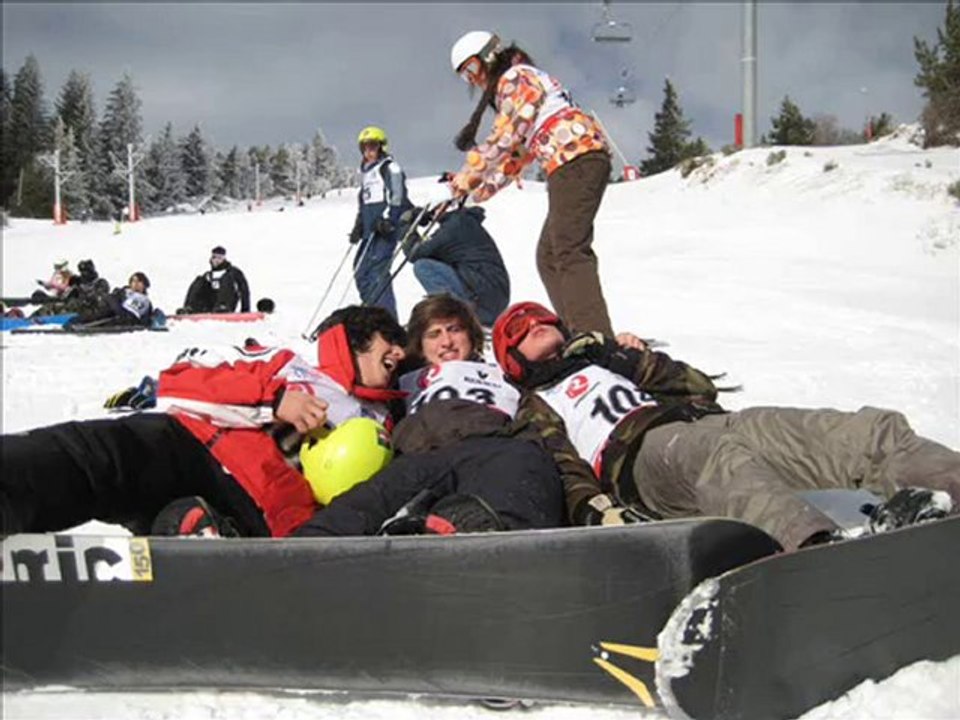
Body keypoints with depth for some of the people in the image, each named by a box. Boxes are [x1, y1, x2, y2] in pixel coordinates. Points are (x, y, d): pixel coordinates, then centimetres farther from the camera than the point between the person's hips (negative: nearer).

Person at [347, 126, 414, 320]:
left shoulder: (390, 167, -2)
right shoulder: (365, 172, 23)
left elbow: (396, 196, -12)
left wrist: (386, 218, -22)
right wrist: (358, 225, 20)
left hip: (386, 226, -9)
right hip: (370, 228, 9)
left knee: (377, 270, -18)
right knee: (361, 271, 6)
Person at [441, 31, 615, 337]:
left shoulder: (515, 77, 3)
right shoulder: (509, 90, 31)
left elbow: (505, 139, -7)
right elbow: (518, 153, 27)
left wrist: (467, 176, 0)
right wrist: (482, 188, 19)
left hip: (576, 157, -10)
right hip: (578, 164, 10)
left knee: (569, 253, -20)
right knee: (549, 257, 8)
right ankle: (579, 335, 0)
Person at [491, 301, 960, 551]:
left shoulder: (606, 358, 41)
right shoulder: (537, 409, 28)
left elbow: (700, 387, 32)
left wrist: (640, 363, 20)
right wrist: (588, 507, -14)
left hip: (709, 422, 6)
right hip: (642, 450, -6)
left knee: (872, 430, -19)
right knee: (720, 460, -45)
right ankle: (821, 548, -72)